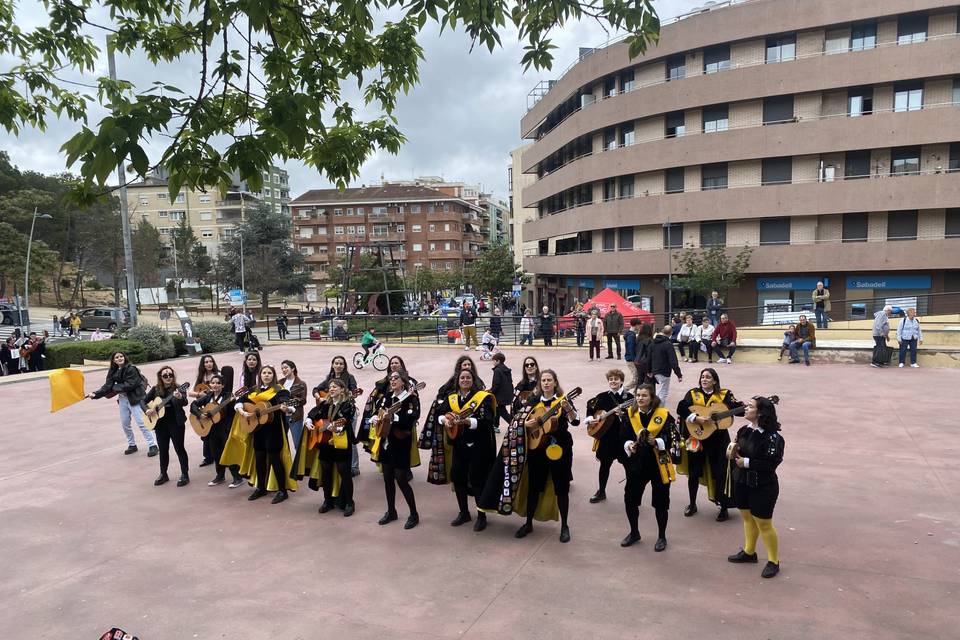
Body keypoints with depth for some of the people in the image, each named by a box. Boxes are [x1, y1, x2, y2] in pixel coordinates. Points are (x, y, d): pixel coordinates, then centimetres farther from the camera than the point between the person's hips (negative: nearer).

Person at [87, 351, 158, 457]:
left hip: (134, 398, -7)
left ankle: (153, 446, -4)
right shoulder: (113, 371, 5)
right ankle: (132, 445, 29)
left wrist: (115, 387, -12)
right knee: (124, 423, 12)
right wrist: (95, 394, -14)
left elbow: (129, 385, -21)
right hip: (123, 398, 7)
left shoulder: (131, 369, -15)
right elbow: (107, 386, -1)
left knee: (141, 422, -9)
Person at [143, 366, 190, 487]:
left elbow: (185, 403, -24)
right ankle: (163, 474, 28)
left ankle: (185, 475, 8)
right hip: (160, 424, 4)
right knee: (163, 450, 14)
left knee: (179, 449, 0)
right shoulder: (156, 389, 4)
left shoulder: (178, 389, -9)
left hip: (176, 424, -4)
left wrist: (180, 397, -46)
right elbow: (143, 401, 10)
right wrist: (147, 410, -11)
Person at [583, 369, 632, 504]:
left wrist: (622, 415, -28)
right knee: (605, 464, 14)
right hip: (606, 436, 3)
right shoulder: (602, 397, 3)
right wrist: (589, 418, -3)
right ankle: (601, 492, 30)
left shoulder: (629, 397, -7)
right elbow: (591, 409, 14)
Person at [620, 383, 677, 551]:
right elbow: (623, 437, 2)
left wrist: (656, 442, -28)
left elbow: (670, 438, -11)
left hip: (659, 463, -3)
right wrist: (629, 445, -17)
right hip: (636, 463, 3)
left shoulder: (664, 415, -9)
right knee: (630, 499, 6)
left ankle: (662, 537, 27)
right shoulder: (630, 414, 0)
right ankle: (634, 533, 28)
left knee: (660, 501, 7)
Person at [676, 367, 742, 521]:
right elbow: (681, 409, -12)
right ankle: (692, 504, 29)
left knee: (720, 473, 0)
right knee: (694, 473, 10)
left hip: (718, 440, -1)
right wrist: (696, 418, -23)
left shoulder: (724, 394, 0)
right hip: (697, 439, 1)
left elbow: (738, 409, -10)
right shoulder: (693, 393, 1)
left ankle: (723, 507, 16)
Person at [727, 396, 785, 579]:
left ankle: (774, 561, 22)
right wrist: (733, 453, -9)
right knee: (747, 517, 20)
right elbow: (736, 451, 13)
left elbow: (772, 463, -25)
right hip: (741, 482, 7)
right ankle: (749, 552, 38)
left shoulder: (772, 437, -21)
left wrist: (747, 462, -24)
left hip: (763, 487, -7)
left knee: (763, 523, 5)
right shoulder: (743, 430, 0)